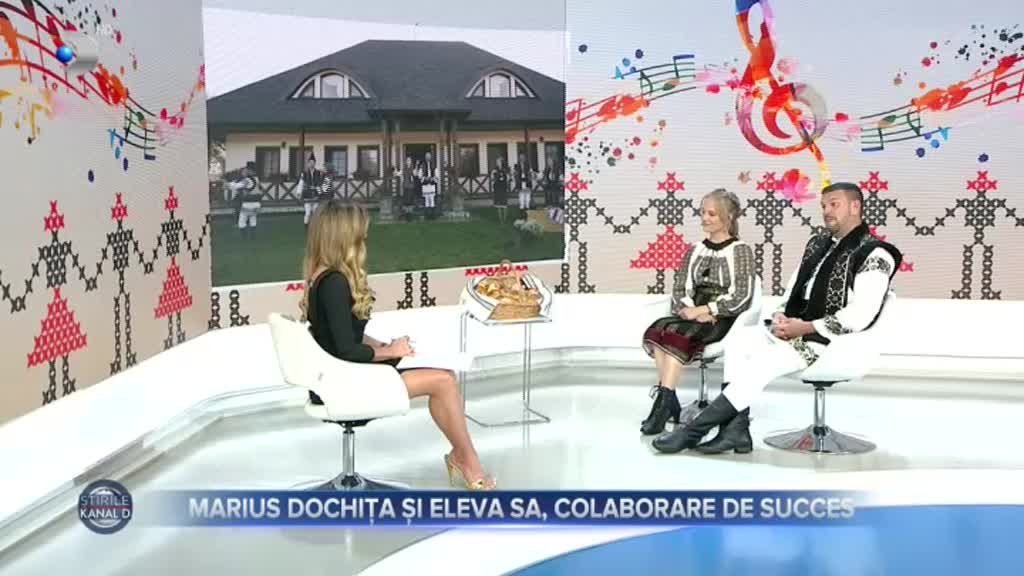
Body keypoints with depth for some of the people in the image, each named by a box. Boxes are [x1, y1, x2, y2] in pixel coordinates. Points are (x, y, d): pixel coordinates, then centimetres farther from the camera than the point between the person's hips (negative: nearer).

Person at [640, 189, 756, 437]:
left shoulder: (741, 251, 2)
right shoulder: (695, 252, 18)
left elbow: (742, 297, -8)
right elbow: (680, 291, 11)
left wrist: (703, 310, -15)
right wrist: (689, 310, -11)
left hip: (724, 320, -5)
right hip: (694, 316, 5)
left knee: (676, 333, -33)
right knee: (656, 330, -27)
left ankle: (664, 402, -35)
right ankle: (669, 400, -31)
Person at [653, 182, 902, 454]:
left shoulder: (874, 255, -9)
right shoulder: (818, 244, 18)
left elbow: (860, 315, -19)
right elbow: (793, 289, 19)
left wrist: (806, 327, -20)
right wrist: (781, 316, -4)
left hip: (830, 340, -8)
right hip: (795, 327, 8)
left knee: (763, 361, -27)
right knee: (738, 344, -15)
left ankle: (694, 430, -24)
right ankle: (735, 426, -23)